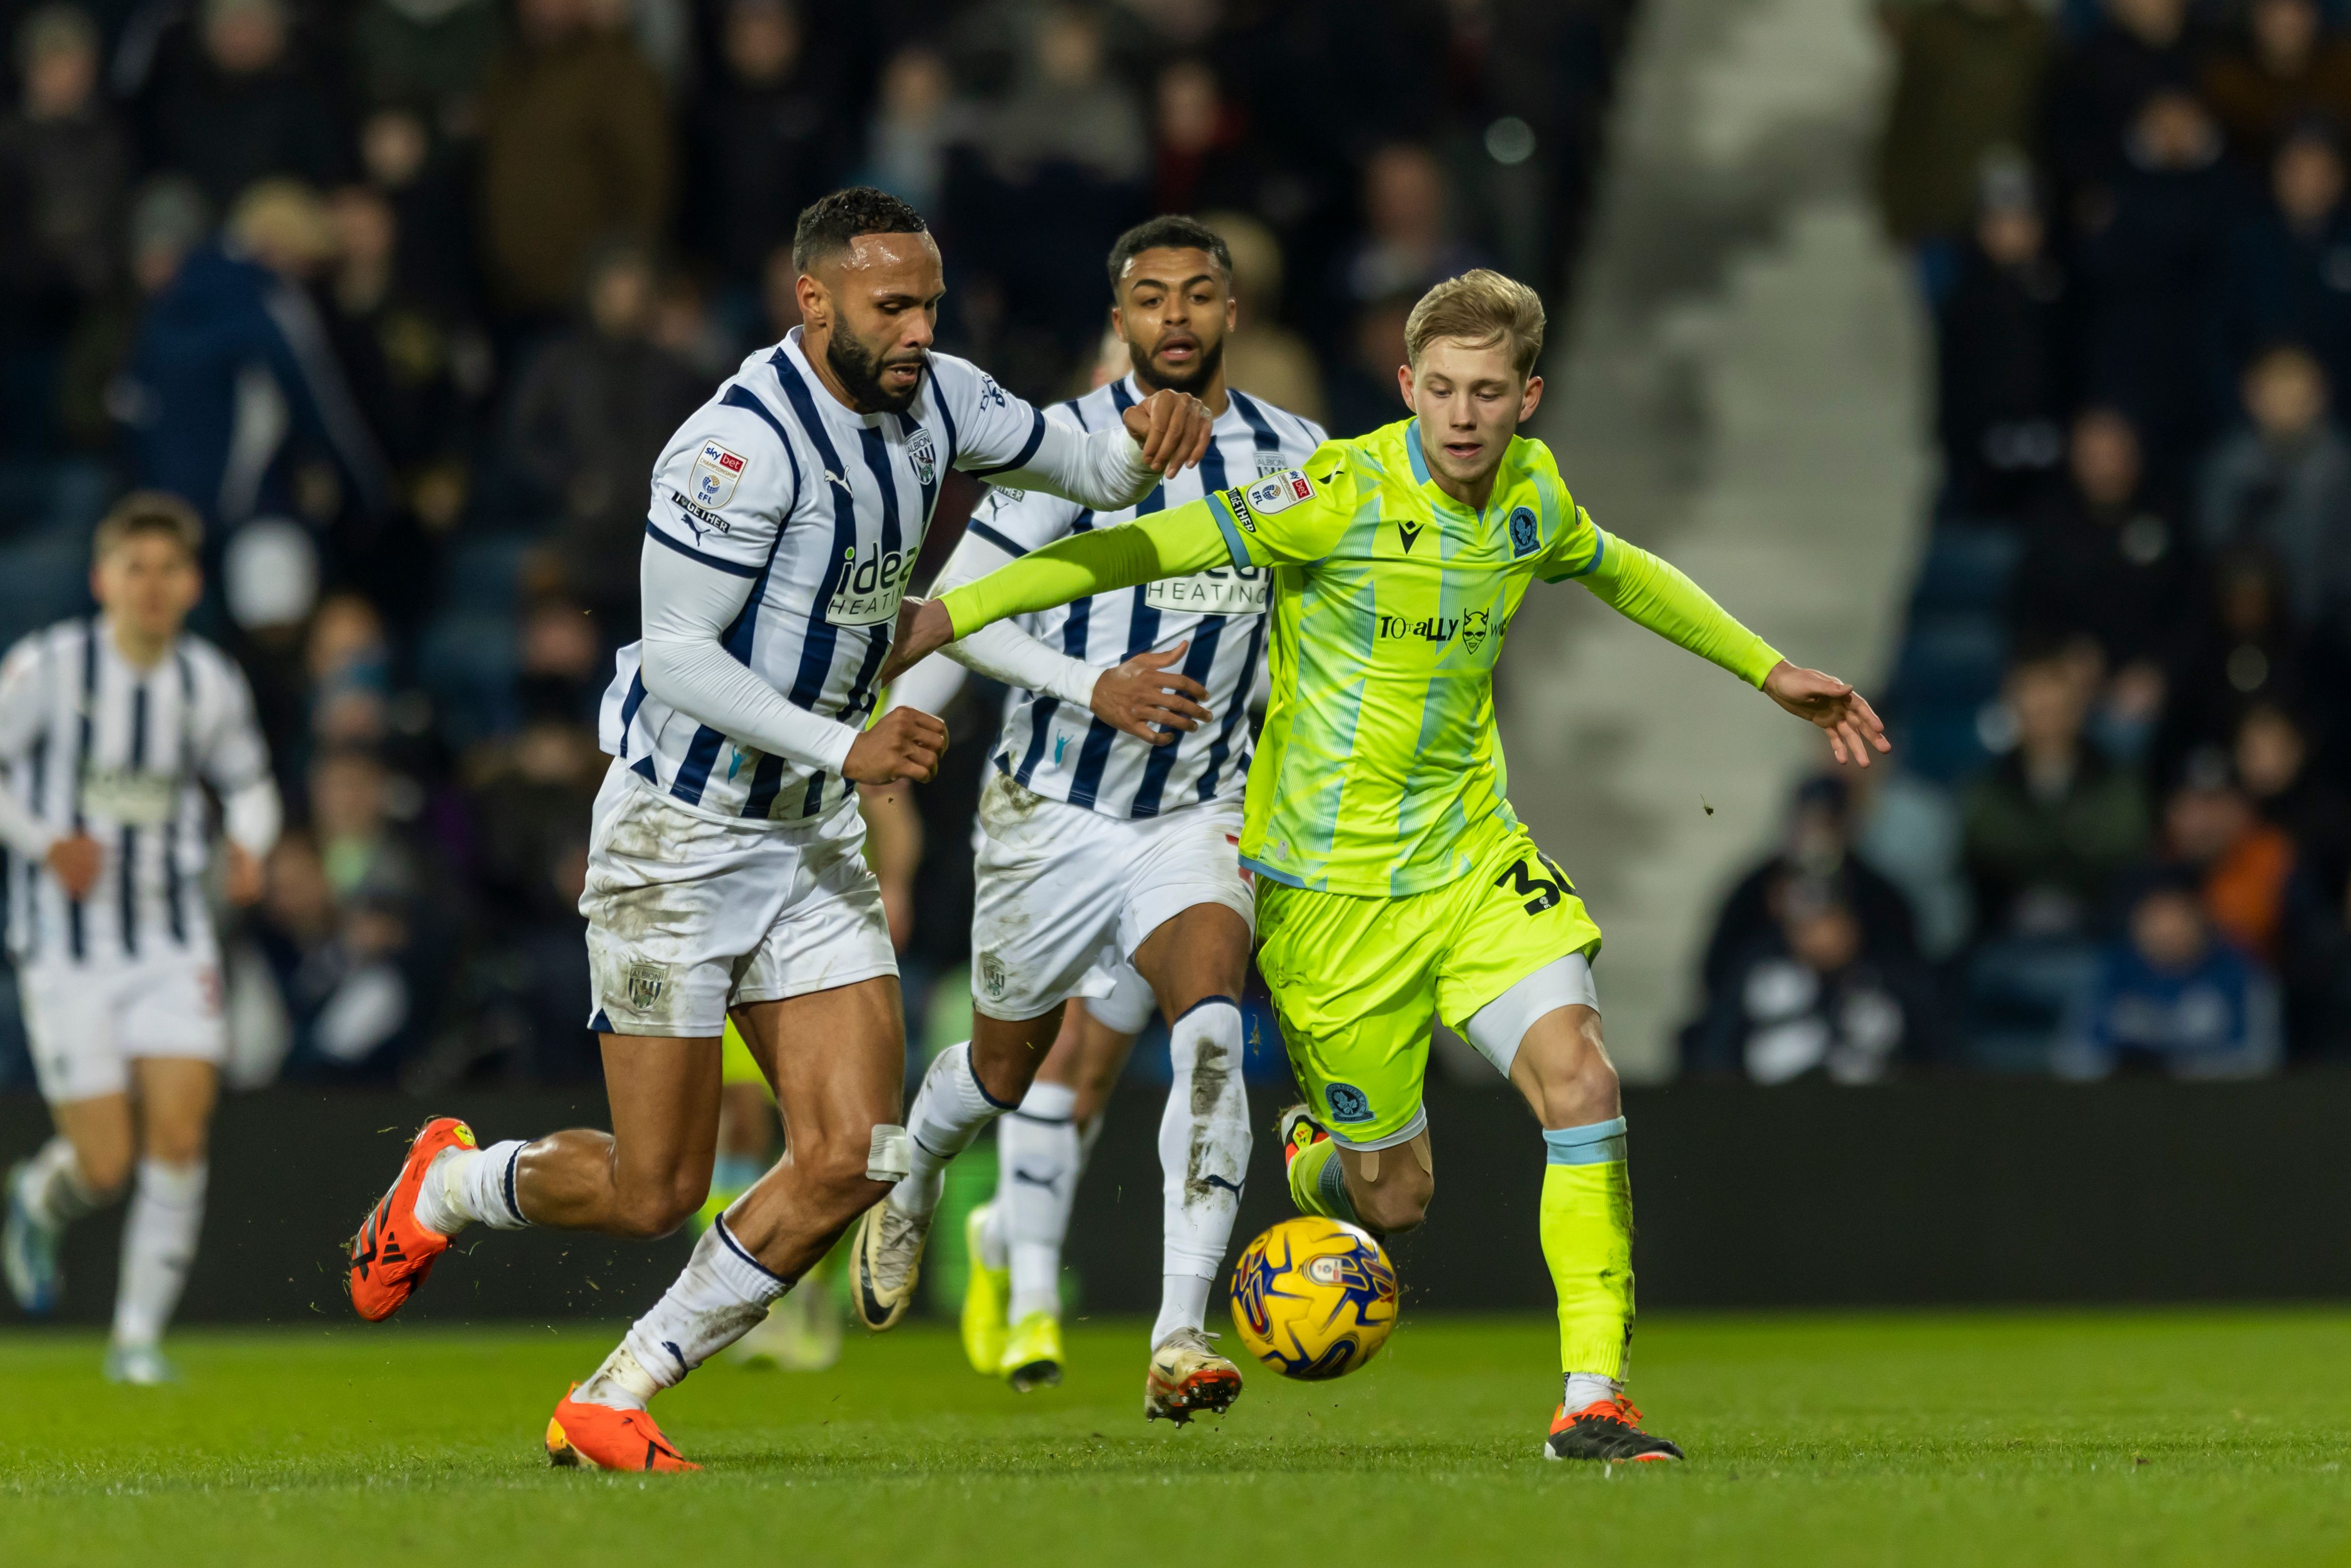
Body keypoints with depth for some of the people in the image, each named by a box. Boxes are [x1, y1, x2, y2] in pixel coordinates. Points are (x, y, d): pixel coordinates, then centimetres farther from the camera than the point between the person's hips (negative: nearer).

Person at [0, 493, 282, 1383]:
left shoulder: (211, 686, 3)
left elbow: (246, 783, 19)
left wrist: (247, 844, -2)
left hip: (173, 943, 3)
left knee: (179, 1133, -11)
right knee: (106, 1164, -5)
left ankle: (139, 1336, 1)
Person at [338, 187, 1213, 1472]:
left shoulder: (932, 403, 1)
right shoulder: (745, 443, -23)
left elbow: (1089, 471, 13)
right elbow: (678, 653, -21)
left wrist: (1142, 443, -11)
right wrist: (845, 747, -29)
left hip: (813, 837, 7)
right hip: (680, 830, -7)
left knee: (850, 1160, -5)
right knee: (652, 1195, -3)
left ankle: (611, 1408, 8)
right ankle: (446, 1188, 30)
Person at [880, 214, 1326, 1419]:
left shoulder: (1295, 457, 0)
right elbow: (954, 606, -10)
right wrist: (1092, 688, -22)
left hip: (1200, 815, 1)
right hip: (1053, 810, -1)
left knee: (1211, 1030, -25)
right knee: (1005, 1064, 15)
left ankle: (1181, 1340, -31)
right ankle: (909, 1183, 52)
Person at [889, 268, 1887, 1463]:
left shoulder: (1531, 493, 0)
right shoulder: (1344, 493, -18)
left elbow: (1616, 571, 24)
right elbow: (1147, 548, -20)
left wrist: (1770, 672, 30)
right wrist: (949, 614, -27)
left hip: (1475, 858, 4)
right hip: (1334, 884, -4)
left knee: (1579, 1079, -17)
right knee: (1395, 1198, 3)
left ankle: (1592, 1400, -11)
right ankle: (1313, 1158, 42)